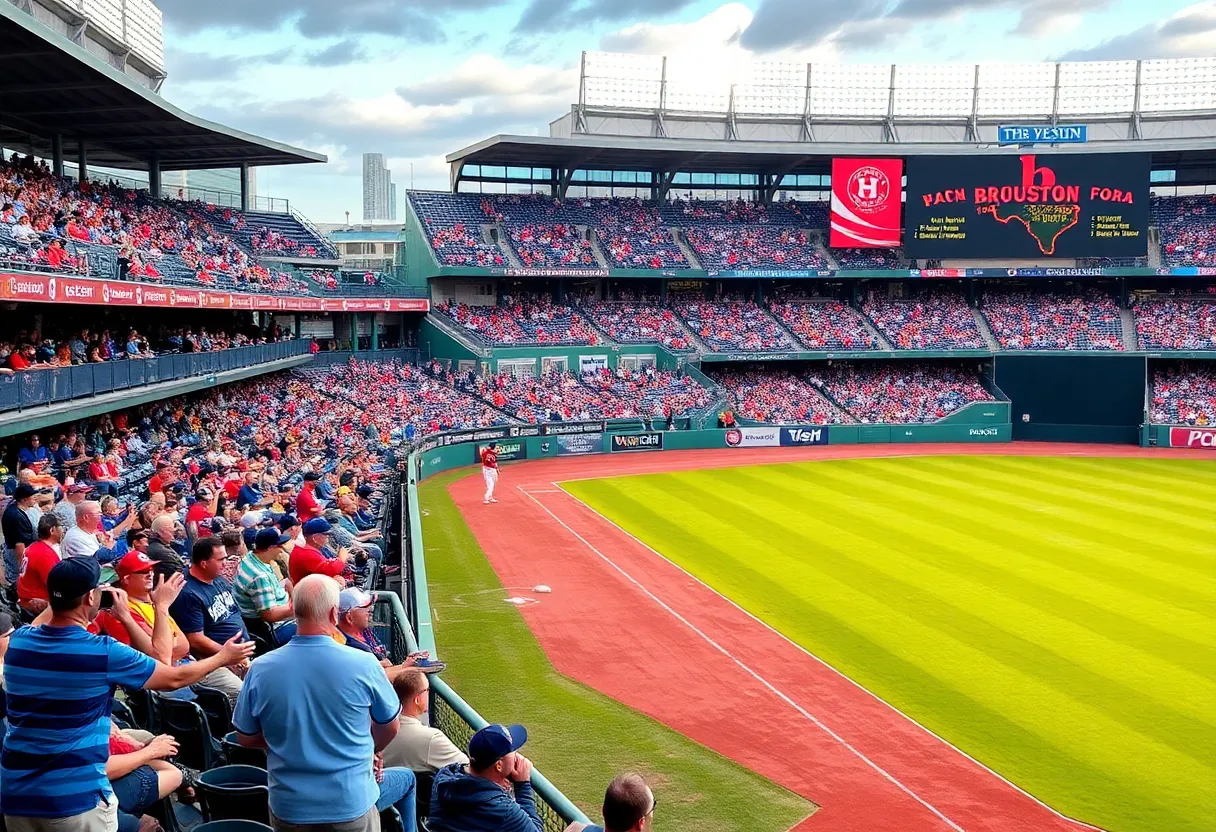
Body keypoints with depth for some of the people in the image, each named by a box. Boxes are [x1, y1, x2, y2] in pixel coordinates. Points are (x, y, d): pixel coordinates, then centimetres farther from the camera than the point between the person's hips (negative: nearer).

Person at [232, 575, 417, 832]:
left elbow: (246, 738, 3)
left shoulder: (260, 669, -10)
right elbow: (390, 726, 0)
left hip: (287, 810, 3)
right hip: (352, 806, -3)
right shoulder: (362, 664, -15)